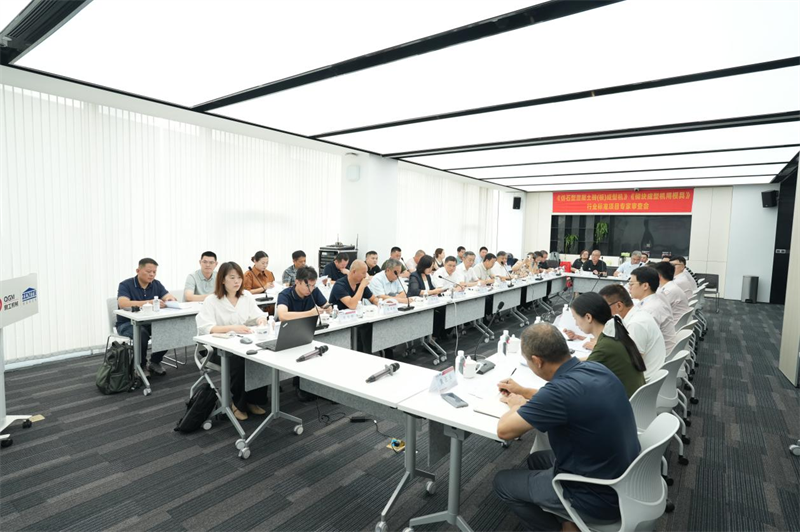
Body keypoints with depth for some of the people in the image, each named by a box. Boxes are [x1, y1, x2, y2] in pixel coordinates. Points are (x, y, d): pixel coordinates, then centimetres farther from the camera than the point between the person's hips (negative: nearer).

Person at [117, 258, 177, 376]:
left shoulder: (156, 284, 3)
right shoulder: (125, 285, -11)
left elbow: (170, 298, -7)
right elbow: (123, 304, -29)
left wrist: (170, 299, -34)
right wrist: (149, 302, -41)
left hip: (150, 322, 4)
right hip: (128, 324, -4)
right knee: (142, 333, -36)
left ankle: (155, 362, -1)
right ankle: (141, 365, -10)